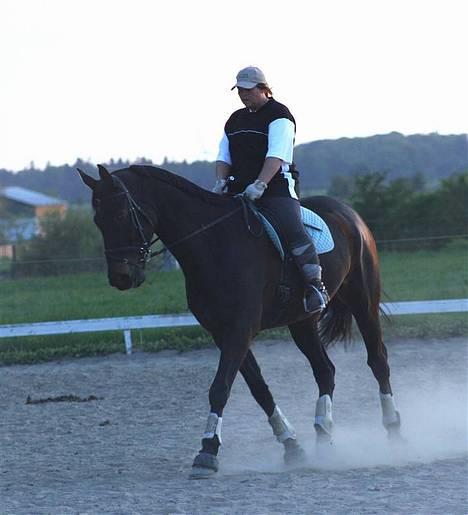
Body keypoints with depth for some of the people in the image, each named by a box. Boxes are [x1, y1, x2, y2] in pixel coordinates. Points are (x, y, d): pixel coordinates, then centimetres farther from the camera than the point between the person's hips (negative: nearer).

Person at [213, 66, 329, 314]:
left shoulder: (279, 114, -2)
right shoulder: (235, 120, 20)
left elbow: (276, 155, -15)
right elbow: (224, 156, 17)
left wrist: (260, 184, -28)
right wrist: (221, 181, -5)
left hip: (276, 188, -7)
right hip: (239, 190, 7)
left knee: (293, 230, -26)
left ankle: (315, 285, -24)